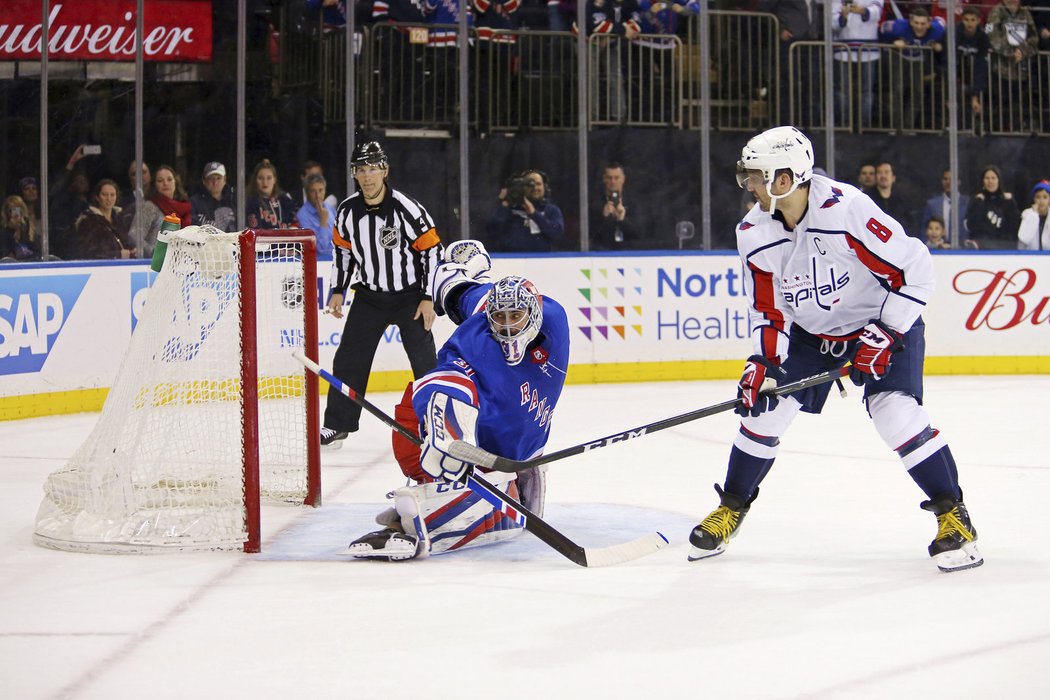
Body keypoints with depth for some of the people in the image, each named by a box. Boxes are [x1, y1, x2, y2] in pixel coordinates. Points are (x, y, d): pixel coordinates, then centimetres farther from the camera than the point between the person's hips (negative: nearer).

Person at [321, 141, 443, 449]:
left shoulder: (407, 209, -19)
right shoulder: (347, 211, -5)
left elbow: (432, 251, -13)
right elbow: (343, 250, 11)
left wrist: (428, 298, -14)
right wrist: (338, 290, 6)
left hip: (410, 296, -4)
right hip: (369, 296, 4)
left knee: (425, 362, -5)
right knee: (349, 358, 2)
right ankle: (338, 424, 13)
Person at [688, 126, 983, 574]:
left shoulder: (846, 209, -31)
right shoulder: (755, 235, -12)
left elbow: (915, 267, -26)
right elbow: (769, 310, -2)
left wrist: (884, 335, -26)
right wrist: (764, 360, -18)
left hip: (883, 321, -5)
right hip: (811, 332, 6)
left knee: (895, 411, -22)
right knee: (764, 407, -2)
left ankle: (952, 514, -10)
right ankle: (732, 507, 18)